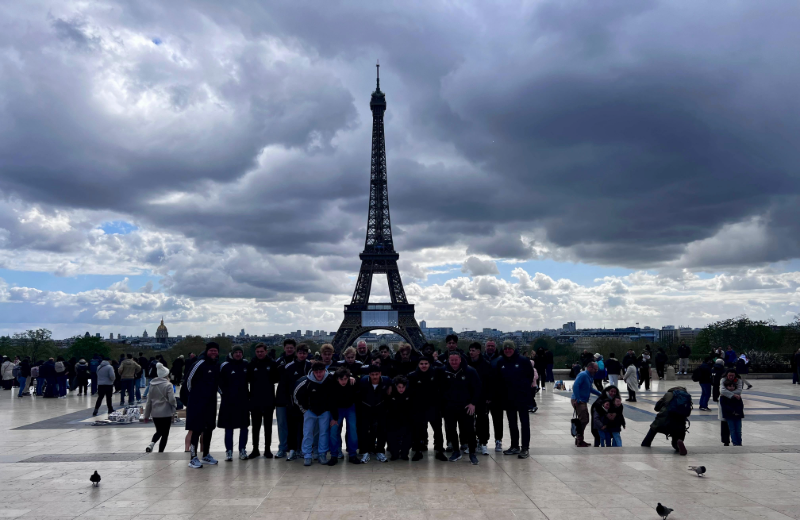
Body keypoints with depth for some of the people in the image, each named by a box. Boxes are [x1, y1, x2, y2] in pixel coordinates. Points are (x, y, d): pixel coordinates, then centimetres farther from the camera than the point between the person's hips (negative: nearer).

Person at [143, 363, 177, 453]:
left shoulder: (152, 385, 4)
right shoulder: (168, 385, -13)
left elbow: (149, 401, 9)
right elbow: (172, 400, -20)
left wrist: (146, 415, 15)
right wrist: (174, 406, 3)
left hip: (155, 413, 5)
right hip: (166, 413, -5)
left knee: (159, 431, 22)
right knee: (165, 434, 8)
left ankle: (151, 444, -3)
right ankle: (160, 452, 6)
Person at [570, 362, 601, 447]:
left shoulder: (590, 377, 13)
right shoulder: (583, 375, -17)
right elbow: (575, 386, -26)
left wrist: (600, 394, 18)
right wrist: (577, 399, -26)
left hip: (583, 401, 10)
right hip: (578, 401, -10)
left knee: (585, 420, 16)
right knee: (583, 420, -8)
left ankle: (579, 439, 27)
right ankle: (579, 442, 1)